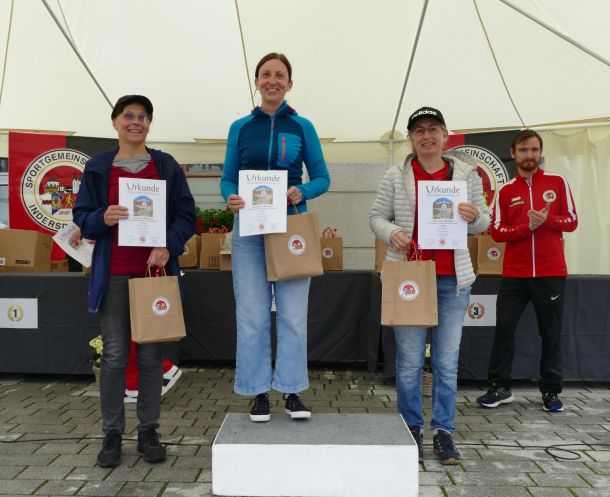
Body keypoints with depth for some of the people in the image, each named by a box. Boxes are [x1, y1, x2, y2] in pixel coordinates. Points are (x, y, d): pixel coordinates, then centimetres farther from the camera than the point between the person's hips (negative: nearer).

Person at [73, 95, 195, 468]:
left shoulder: (167, 165, 7)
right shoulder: (98, 167, 6)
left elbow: (186, 215, 3)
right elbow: (82, 217, 6)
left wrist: (169, 246, -13)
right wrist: (103, 218, -16)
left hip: (155, 270, 0)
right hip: (114, 274, 0)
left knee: (151, 354, 7)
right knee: (115, 355, 2)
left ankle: (149, 431, 19)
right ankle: (112, 434, 16)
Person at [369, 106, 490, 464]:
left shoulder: (467, 173, 6)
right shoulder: (397, 175, 3)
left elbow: (484, 222, 10)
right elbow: (377, 216, 5)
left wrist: (475, 216, -13)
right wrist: (392, 233, -15)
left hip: (453, 279, 1)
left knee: (447, 361, 7)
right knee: (410, 361, 5)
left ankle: (444, 431, 21)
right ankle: (412, 429, 21)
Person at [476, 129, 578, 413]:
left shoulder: (557, 182, 5)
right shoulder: (505, 191, 6)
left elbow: (572, 221, 2)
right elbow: (496, 231, -1)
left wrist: (546, 219, -16)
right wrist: (527, 226, -16)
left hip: (550, 273, -1)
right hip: (514, 274, 1)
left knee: (551, 333, 6)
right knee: (504, 328, 1)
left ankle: (551, 391, 19)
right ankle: (500, 388, 14)